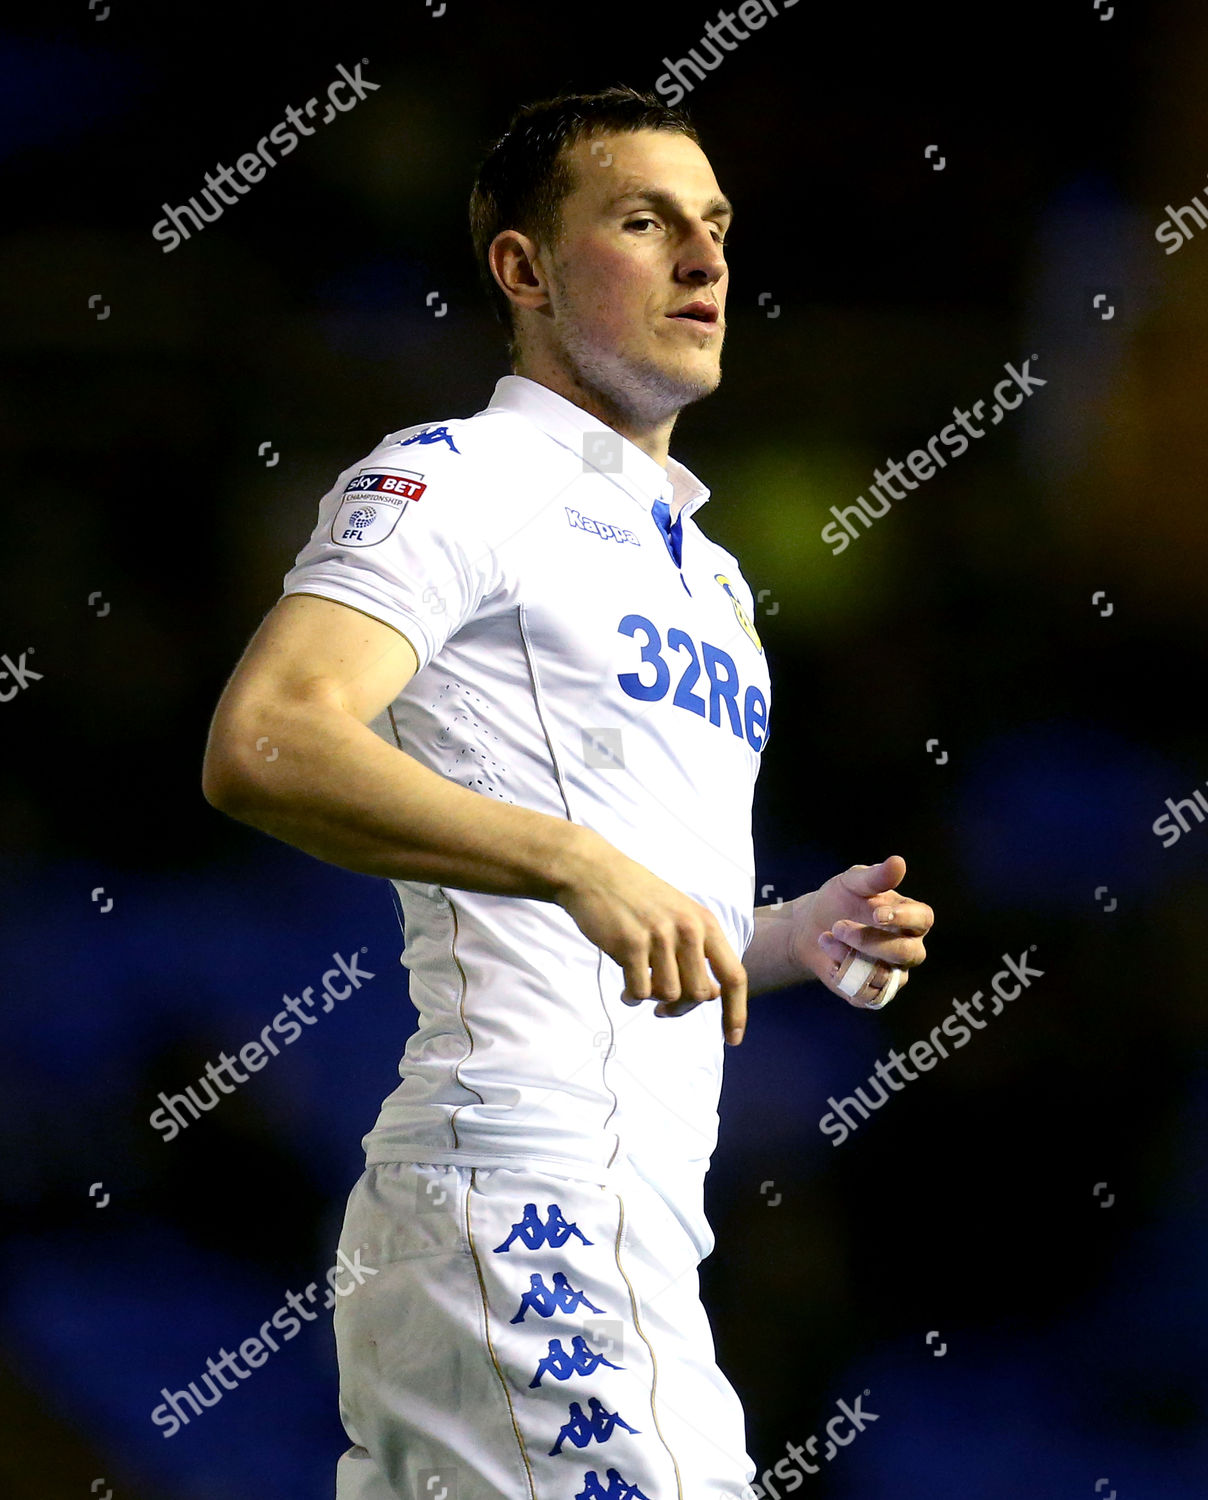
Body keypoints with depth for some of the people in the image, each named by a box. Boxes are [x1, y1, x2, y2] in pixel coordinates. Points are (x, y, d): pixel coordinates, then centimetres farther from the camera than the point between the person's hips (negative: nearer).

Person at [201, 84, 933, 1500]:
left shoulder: (706, 569, 27)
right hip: (533, 1199, -9)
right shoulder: (454, 478, -1)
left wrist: (792, 935, 12)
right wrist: (580, 863, -28)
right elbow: (261, 744, -19)